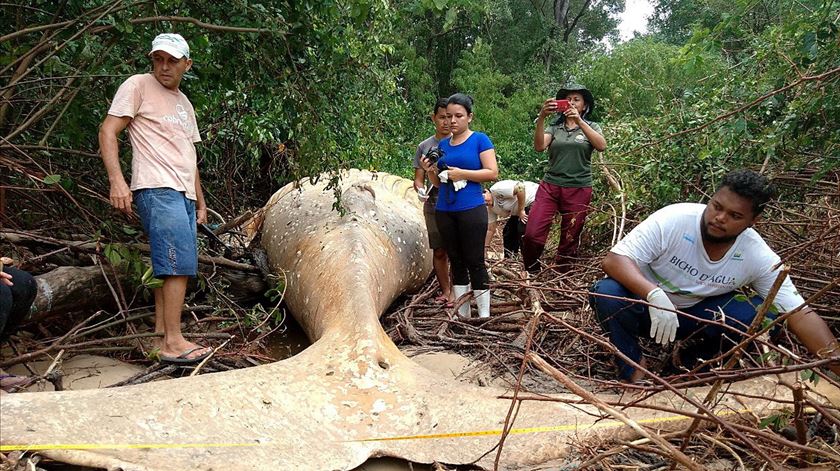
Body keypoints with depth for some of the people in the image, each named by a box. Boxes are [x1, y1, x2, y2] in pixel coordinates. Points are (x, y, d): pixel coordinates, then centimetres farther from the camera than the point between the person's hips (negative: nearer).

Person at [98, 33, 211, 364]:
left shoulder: (184, 103, 24)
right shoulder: (138, 86, 2)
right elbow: (108, 131, -5)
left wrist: (200, 202, 23)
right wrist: (116, 180, -18)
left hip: (184, 195, 8)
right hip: (157, 189, -8)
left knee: (170, 265, 6)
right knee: (180, 262, -15)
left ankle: (161, 330, 12)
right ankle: (173, 343, -12)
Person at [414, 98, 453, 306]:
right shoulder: (425, 146, 7)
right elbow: (418, 178, 9)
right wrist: (421, 190, -13)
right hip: (433, 207, 3)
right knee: (439, 252, 9)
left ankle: (454, 291, 11)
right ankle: (445, 290, 23)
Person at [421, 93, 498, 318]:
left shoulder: (480, 140, -2)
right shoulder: (443, 144, 13)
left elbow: (492, 172, -9)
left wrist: (462, 173, -16)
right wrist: (430, 171, -4)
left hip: (471, 210, -5)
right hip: (444, 211, 6)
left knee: (475, 263, -3)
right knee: (456, 262, 10)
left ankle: (484, 316, 5)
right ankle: (462, 315, 17)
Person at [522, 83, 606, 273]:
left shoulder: (591, 127, 8)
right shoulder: (554, 128, 9)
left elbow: (601, 146, -14)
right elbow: (539, 146, -10)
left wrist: (579, 121, -23)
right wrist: (541, 118, -24)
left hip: (579, 190, 0)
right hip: (550, 186, 0)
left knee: (569, 241, 5)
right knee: (532, 234, -14)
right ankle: (531, 275, 8)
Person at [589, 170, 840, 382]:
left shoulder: (759, 257, -17)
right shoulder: (673, 219, -27)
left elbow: (800, 314, -18)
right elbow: (614, 259, -31)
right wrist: (654, 294, -48)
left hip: (696, 314, 3)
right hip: (647, 303, -2)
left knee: (767, 315, -19)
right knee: (607, 293, -34)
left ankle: (693, 361, 3)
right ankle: (633, 372, -9)